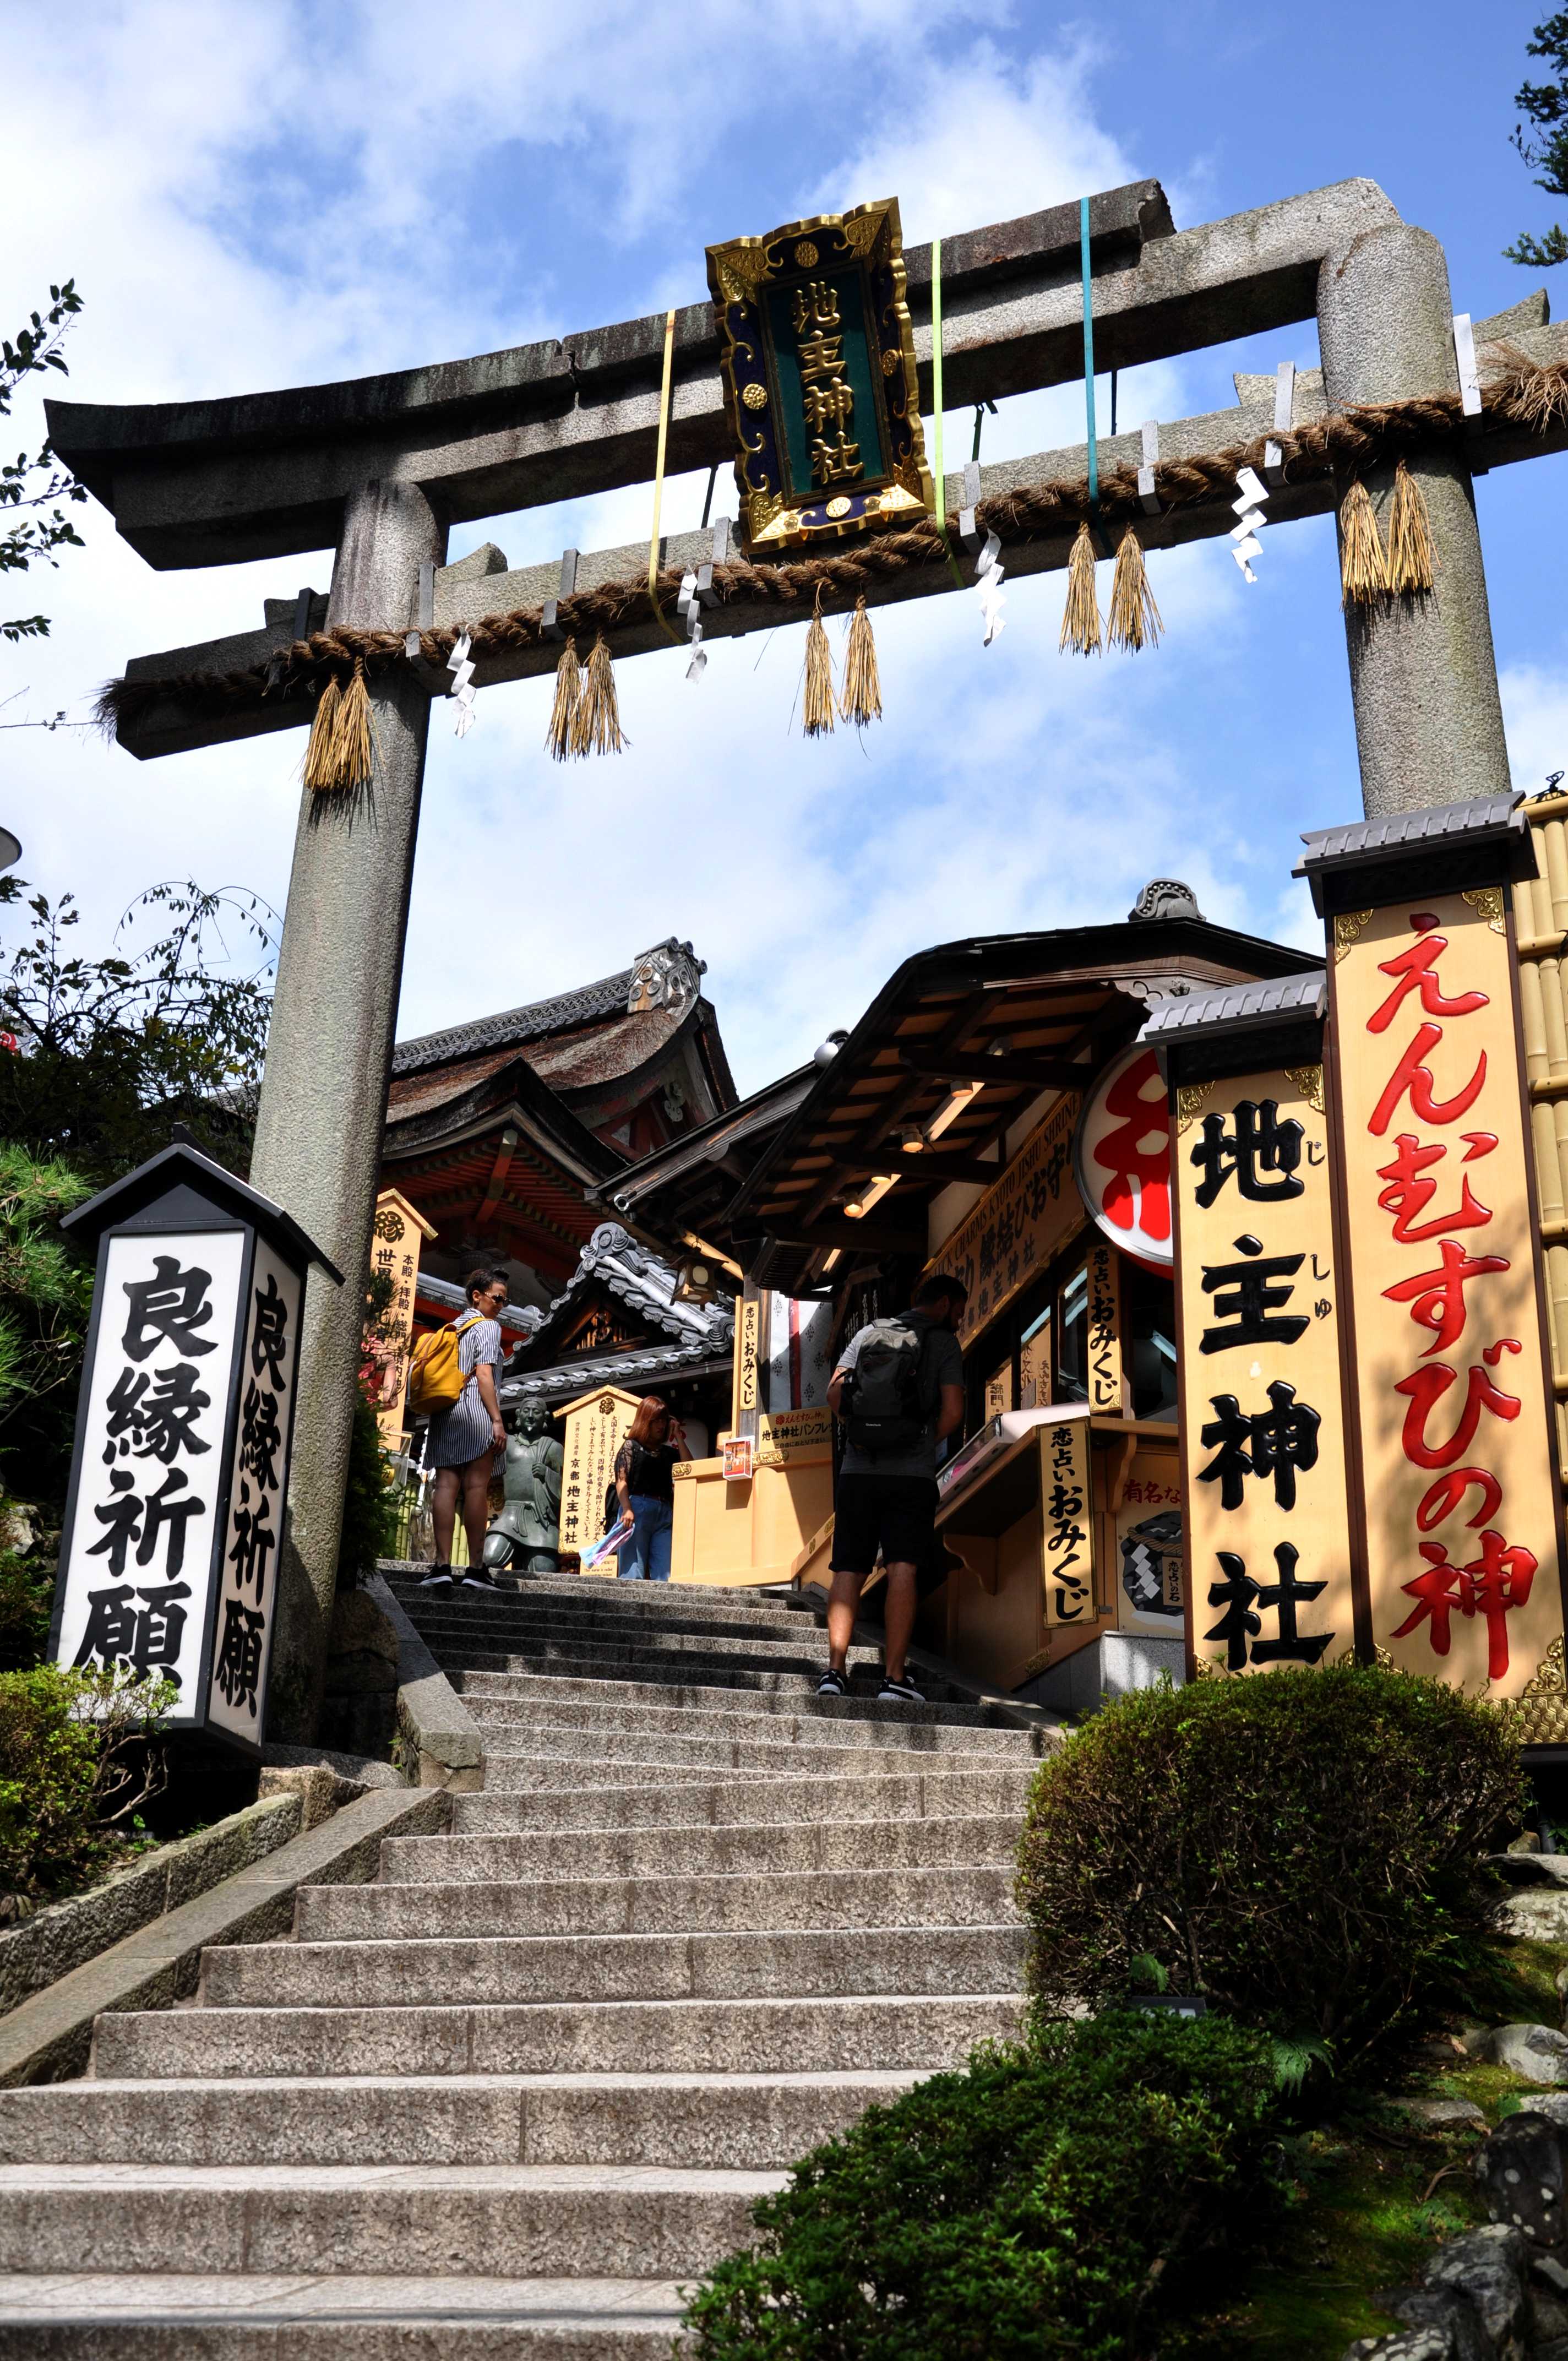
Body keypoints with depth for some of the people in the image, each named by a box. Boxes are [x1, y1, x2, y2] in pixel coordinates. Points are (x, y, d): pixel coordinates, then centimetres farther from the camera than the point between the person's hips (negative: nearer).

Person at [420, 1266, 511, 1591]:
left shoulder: (452, 1327, 22)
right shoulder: (488, 1326, -1)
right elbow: (484, 1374, -11)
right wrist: (497, 1420, -14)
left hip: (444, 1411, 7)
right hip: (475, 1409, -7)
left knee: (446, 1485, -2)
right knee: (476, 1487, -7)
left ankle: (442, 1565, -10)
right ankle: (476, 1568, -9)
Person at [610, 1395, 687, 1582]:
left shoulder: (668, 1451, 21)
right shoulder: (632, 1446, 10)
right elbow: (621, 1481, -1)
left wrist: (678, 1437, 9)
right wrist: (627, 1510, -16)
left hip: (665, 1513, 4)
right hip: (638, 1509, -4)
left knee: (664, 1574, -5)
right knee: (634, 1570, -9)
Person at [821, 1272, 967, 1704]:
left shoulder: (869, 1333, 15)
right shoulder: (944, 1342, 4)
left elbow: (834, 1394, 4)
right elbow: (953, 1411, -6)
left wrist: (859, 1434, 11)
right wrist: (927, 1444, 9)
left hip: (857, 1471, 3)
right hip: (911, 1474, -3)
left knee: (848, 1572, 4)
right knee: (902, 1571, -5)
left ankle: (834, 1670, -4)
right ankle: (894, 1677, -10)